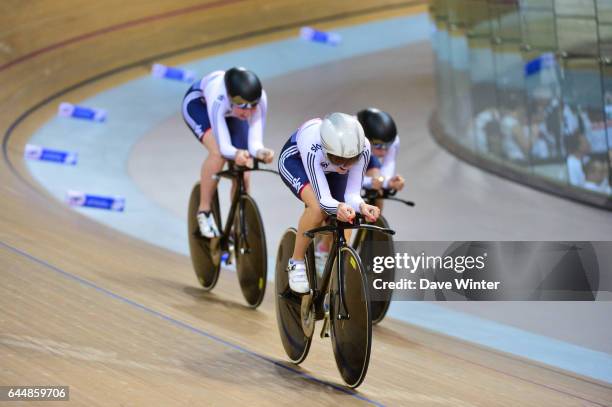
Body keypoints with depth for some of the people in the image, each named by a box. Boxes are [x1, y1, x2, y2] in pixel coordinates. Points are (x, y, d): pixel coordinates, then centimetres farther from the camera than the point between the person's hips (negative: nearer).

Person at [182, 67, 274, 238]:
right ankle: (204, 211, -14)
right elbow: (224, 146, -45)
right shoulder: (218, 98, -45)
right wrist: (236, 154, -67)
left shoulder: (259, 99, -36)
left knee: (242, 174, -9)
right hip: (199, 104, -3)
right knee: (218, 152, -31)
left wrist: (261, 152, -59)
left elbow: (255, 142, -37)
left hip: (230, 112, 3)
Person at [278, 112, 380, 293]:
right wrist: (339, 207, -64)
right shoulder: (312, 147, -45)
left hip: (329, 167, 4)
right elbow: (323, 198, -43)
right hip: (294, 161, -4)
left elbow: (352, 194, -29)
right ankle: (296, 263, -10)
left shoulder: (362, 147, -34)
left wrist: (362, 206, -51)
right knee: (317, 208, -30)